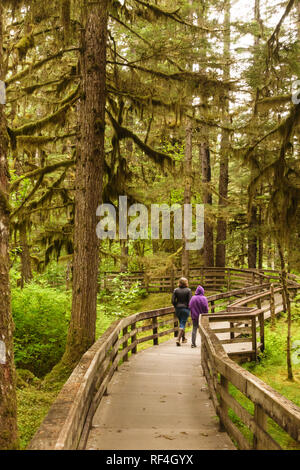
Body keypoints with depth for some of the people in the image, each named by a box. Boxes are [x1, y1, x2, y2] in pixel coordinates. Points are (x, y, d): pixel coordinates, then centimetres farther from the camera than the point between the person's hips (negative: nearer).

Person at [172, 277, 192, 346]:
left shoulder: (176, 290, -1)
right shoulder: (188, 290, -8)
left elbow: (173, 300, -4)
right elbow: (190, 301, -13)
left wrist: (176, 306, 10)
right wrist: (189, 308, 2)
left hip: (178, 309, 4)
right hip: (185, 309, -4)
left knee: (181, 323, 21)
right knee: (182, 324, -1)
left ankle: (183, 338, 32)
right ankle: (178, 339, -16)